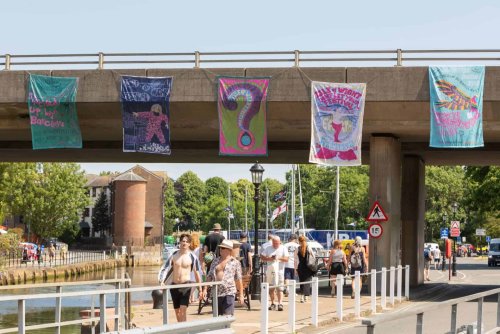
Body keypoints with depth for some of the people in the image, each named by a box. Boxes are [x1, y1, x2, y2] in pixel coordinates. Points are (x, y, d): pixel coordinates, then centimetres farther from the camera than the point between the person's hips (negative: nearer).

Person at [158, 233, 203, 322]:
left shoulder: (192, 257, -3)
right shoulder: (174, 255, 2)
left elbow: (197, 273, 3)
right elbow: (165, 268, -1)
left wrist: (200, 289, 6)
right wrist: (162, 281, -17)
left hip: (186, 285, -3)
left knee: (183, 310, -16)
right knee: (177, 311, 12)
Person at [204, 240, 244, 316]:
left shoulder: (235, 262, 2)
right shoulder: (215, 261, 14)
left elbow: (238, 279, 2)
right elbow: (209, 276, 17)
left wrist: (241, 294, 0)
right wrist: (205, 289, 8)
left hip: (229, 293, -5)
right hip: (216, 293, 5)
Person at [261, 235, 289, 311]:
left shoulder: (283, 249, 4)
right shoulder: (268, 248, 10)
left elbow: (286, 259, -3)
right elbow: (262, 256, 7)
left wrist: (279, 258, -20)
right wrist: (269, 259, -10)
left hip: (279, 271, -3)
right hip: (270, 270, 3)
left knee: (279, 288, -11)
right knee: (270, 288, 8)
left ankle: (280, 304, -17)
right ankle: (272, 303, 19)